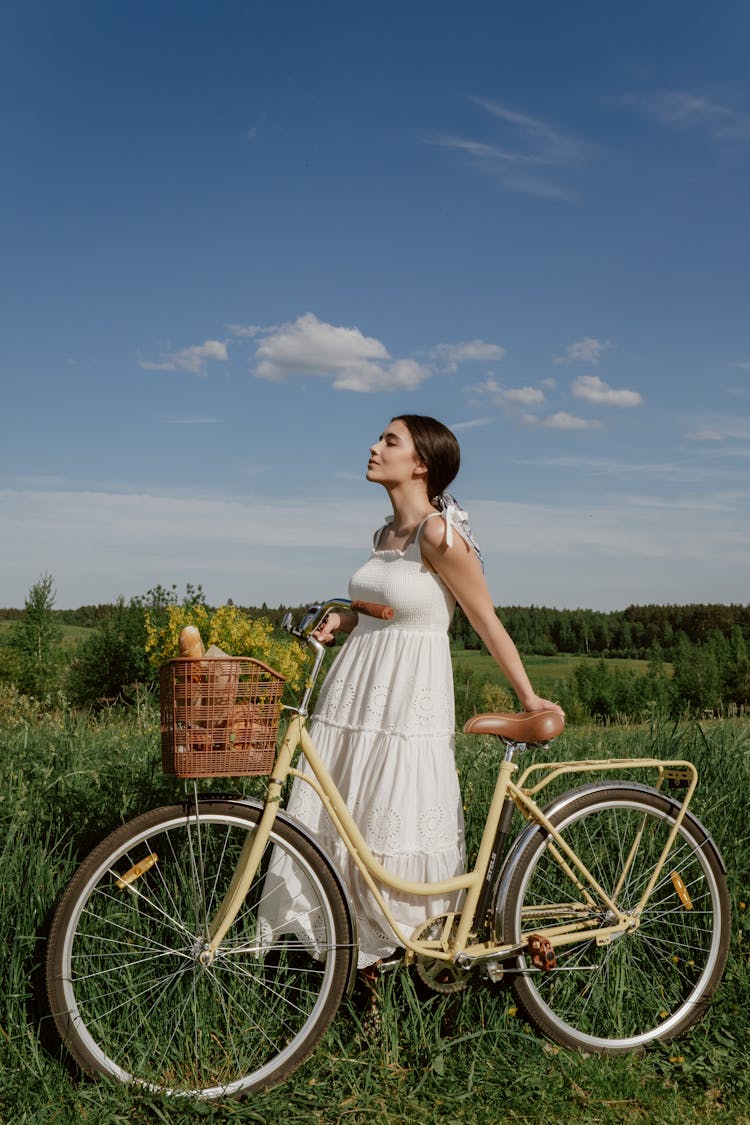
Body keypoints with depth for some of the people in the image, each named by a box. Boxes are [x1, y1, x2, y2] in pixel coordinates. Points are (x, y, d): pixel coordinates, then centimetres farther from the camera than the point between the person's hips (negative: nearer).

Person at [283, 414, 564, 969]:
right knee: (333, 823, 9)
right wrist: (342, 620, 3)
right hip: (356, 689, 8)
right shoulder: (388, 533, 10)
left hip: (410, 699, -8)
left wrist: (529, 699, -8)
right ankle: (360, 942, 27)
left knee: (399, 835, -1)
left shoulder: (439, 533, -14)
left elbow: (488, 622, -10)